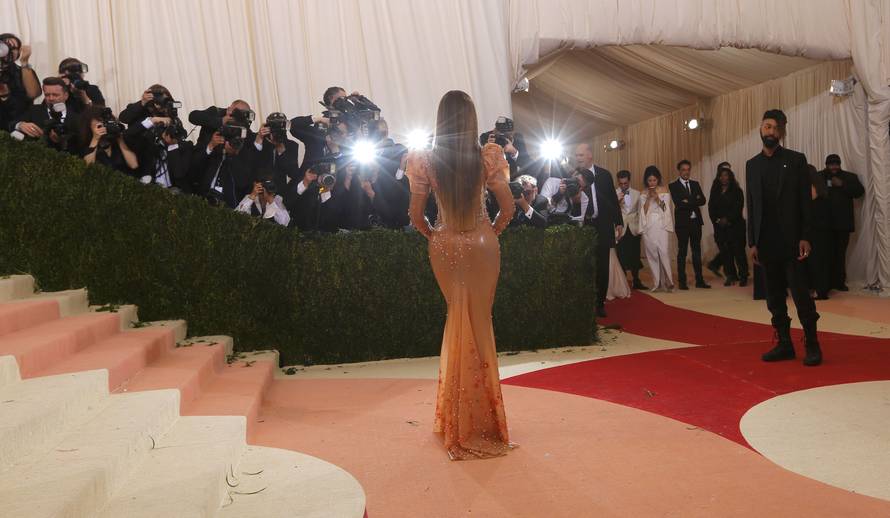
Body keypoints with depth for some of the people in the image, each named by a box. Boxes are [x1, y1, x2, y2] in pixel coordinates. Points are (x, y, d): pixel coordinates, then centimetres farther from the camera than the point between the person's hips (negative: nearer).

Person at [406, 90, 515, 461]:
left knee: (456, 319, 17)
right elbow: (508, 207, -8)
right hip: (481, 245, -1)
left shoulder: (426, 161, -9)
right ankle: (481, 413, 20)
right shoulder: (486, 157, -11)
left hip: (444, 247, 1)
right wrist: (491, 232, 8)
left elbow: (416, 214, -5)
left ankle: (457, 414, 27)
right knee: (480, 322, 10)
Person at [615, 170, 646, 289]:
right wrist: (618, 201, -21)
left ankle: (636, 281, 15)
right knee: (621, 257, -2)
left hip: (634, 229, 2)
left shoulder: (637, 194, 10)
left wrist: (640, 227, 7)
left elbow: (639, 211, 12)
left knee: (635, 256, 4)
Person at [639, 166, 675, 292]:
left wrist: (657, 198, -12)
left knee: (663, 252, -14)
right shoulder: (643, 194, 9)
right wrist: (648, 198, -10)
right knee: (652, 254, 1)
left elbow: (666, 209, 2)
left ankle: (667, 281, -7)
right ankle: (657, 282, 7)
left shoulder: (664, 191, 6)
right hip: (648, 227, 2)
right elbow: (643, 212, 2)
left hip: (661, 225, -2)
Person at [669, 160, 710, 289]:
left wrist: (689, 202, -14)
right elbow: (678, 203, -15)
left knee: (697, 251, 7)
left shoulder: (695, 184, 14)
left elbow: (703, 201, 1)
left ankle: (699, 280, 11)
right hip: (682, 222, -4)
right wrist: (695, 201, -11)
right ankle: (682, 281, 4)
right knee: (682, 252, 0)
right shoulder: (673, 186, -1)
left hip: (696, 221, 5)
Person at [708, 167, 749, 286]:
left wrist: (727, 219, -15)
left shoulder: (736, 191, 2)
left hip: (735, 225, -3)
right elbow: (711, 208, 7)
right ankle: (730, 276, 8)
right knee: (725, 252, 2)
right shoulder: (715, 191, 13)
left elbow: (738, 208, -7)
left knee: (738, 251, -4)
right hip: (719, 226, 3)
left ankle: (743, 276, 2)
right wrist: (717, 220, -7)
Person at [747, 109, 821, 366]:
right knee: (774, 297, 7)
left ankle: (812, 345, 8)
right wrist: (753, 242, 6)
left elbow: (805, 201, -3)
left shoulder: (796, 160, 1)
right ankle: (784, 344, 15)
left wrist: (805, 237, -11)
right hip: (766, 242, 4)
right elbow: (751, 206, 10)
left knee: (801, 295, -3)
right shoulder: (752, 164, 11)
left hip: (791, 240, -4)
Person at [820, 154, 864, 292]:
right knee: (828, 253, -1)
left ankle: (839, 281, 10)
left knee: (840, 253, 4)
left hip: (843, 222, 2)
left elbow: (860, 191, -2)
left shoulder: (850, 176, 11)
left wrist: (842, 185, -9)